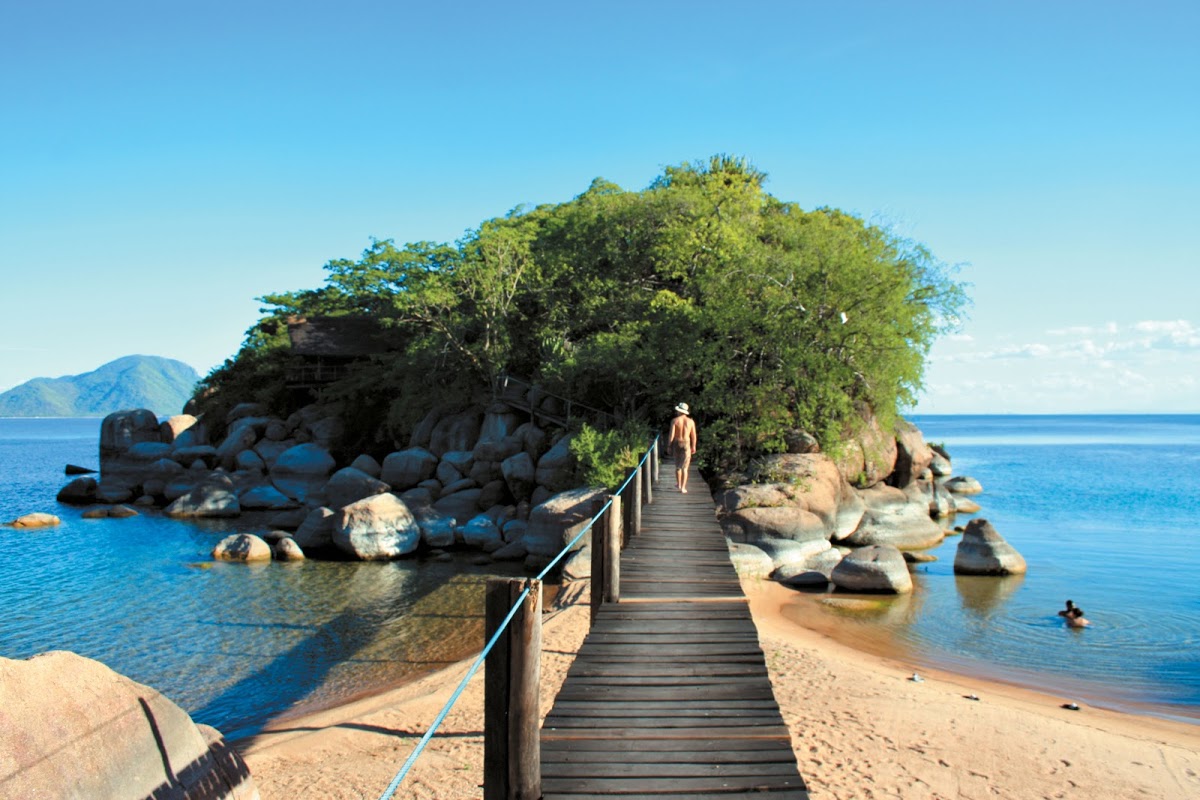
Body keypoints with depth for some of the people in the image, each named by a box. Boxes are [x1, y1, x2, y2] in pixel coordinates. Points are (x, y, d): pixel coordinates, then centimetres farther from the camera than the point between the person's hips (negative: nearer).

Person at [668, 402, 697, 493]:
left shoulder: (675, 420, -7)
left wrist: (669, 445, -2)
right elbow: (693, 436, -1)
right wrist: (693, 447, 10)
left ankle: (678, 484, 30)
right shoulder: (691, 421, -2)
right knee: (684, 467, 3)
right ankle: (683, 487, -4)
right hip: (686, 444, 0)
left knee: (678, 465, 20)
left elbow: (671, 434, -11)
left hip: (676, 444, 0)